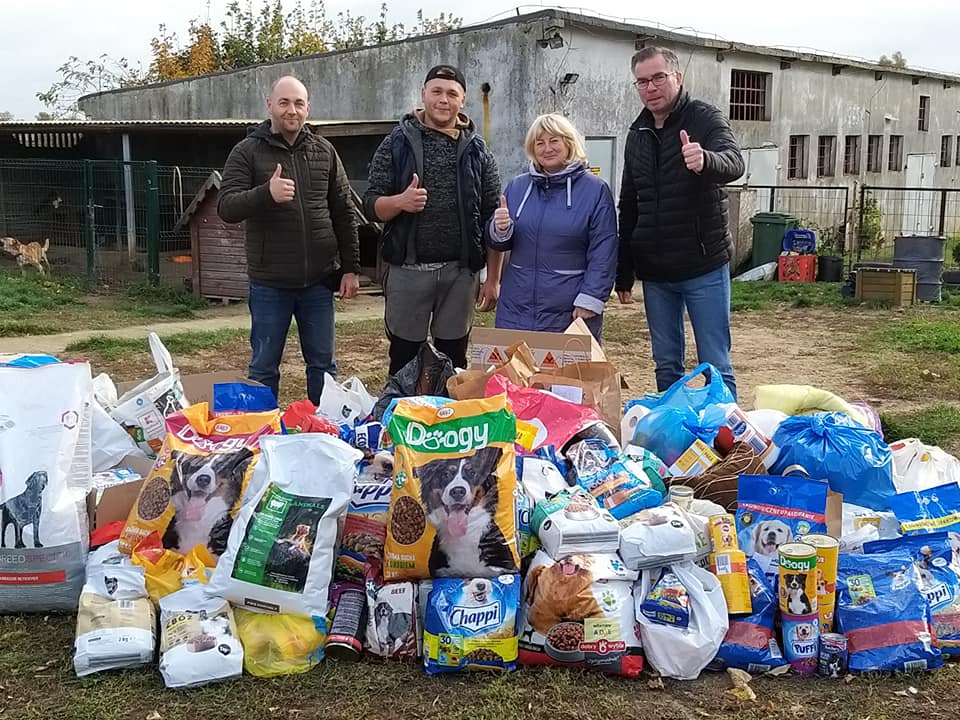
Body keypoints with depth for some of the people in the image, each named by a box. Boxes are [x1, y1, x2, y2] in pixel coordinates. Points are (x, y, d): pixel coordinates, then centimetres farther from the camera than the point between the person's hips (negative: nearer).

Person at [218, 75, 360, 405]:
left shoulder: (324, 151, 7)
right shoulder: (247, 152, -2)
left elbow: (344, 213, 10)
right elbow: (226, 208, -12)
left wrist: (351, 268, 5)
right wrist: (266, 193, -31)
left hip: (319, 280, 3)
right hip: (269, 282, -2)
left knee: (323, 364, 11)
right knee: (264, 367, 7)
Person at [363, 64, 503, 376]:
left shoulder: (477, 151, 6)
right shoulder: (397, 143, 3)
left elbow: (492, 218, 5)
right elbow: (371, 204, 1)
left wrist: (493, 279, 1)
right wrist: (400, 201, -21)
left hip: (460, 272, 1)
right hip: (408, 270, -1)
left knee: (454, 364, 10)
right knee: (404, 359, 7)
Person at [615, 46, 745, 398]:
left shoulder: (705, 119, -6)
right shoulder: (637, 135, 11)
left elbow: (734, 163, -27)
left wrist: (704, 160, -51)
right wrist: (624, 272, 15)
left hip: (704, 267, -5)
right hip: (655, 272, 5)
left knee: (716, 366, -1)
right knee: (666, 366, 12)